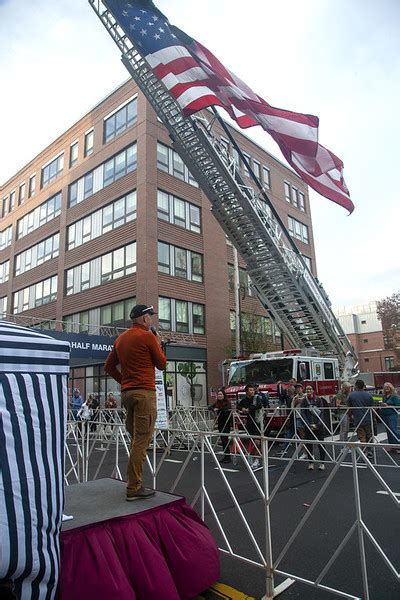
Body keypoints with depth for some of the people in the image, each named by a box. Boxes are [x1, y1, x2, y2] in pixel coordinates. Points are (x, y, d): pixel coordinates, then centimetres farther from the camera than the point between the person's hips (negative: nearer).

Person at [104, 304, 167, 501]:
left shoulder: (120, 339, 15)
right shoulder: (148, 336, -8)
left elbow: (109, 366, 19)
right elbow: (162, 364, -2)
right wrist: (158, 344, 10)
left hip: (126, 393, 8)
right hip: (144, 392, -8)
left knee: (135, 439, 15)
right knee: (141, 440, -5)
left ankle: (135, 482, 21)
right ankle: (134, 488, -2)